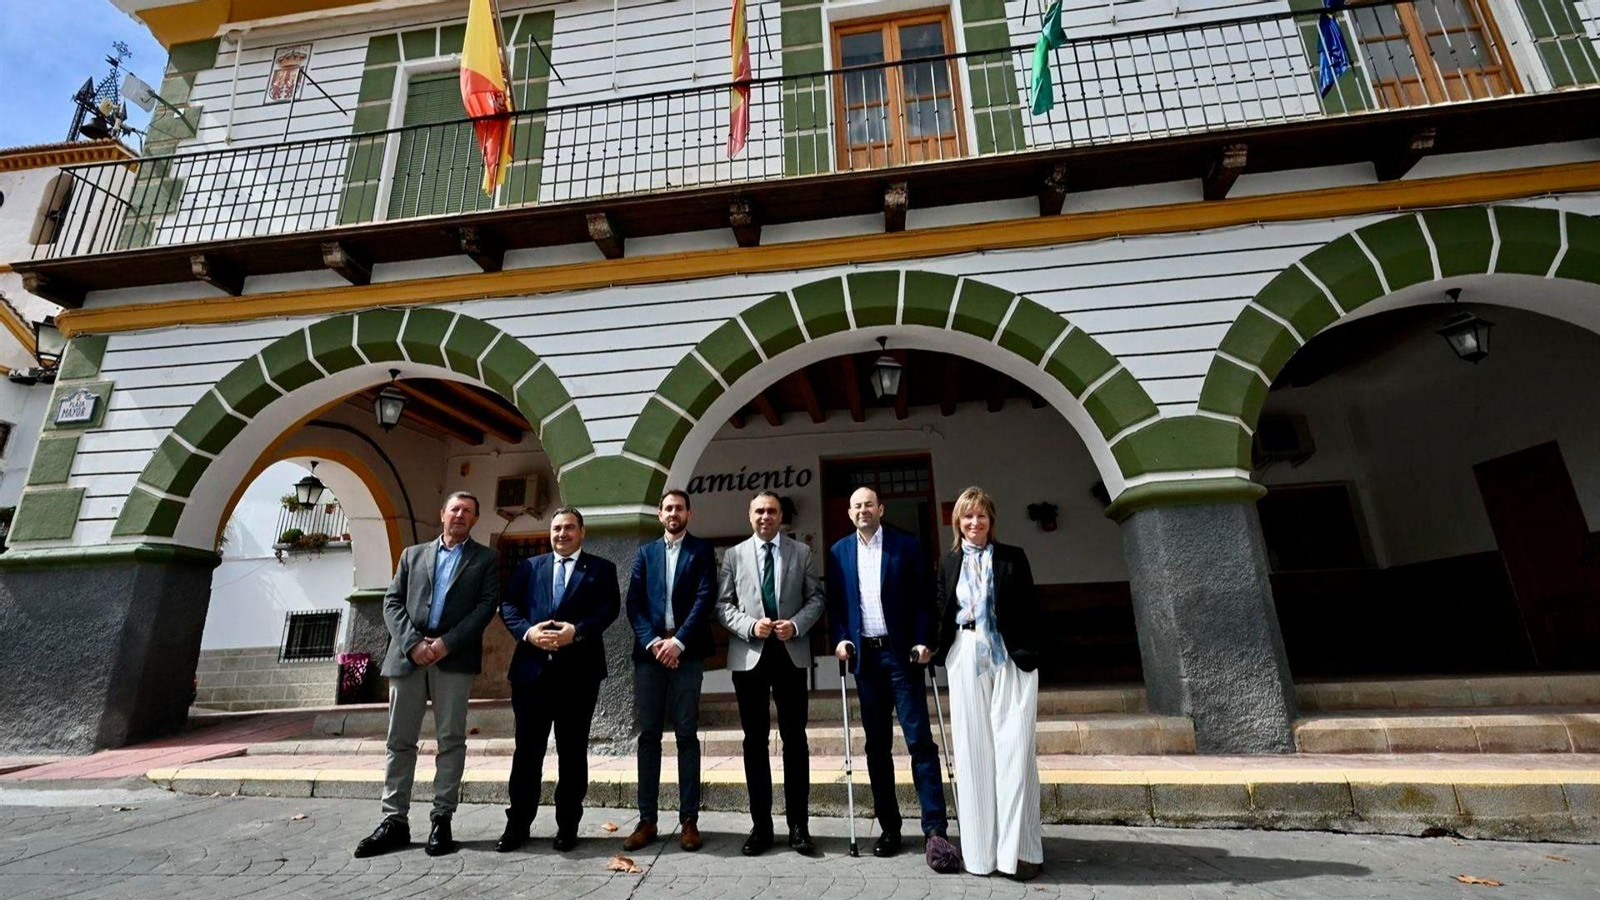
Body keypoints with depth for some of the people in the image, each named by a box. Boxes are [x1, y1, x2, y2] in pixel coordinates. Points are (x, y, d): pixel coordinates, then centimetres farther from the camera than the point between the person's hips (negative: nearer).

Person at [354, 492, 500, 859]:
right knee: (399, 740, 6)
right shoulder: (413, 554, 17)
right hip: (408, 655, 3)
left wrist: (447, 643, -12)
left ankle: (442, 820, 9)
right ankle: (395, 821, 16)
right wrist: (412, 643, -8)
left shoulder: (485, 559, 9)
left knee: (451, 739, 1)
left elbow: (487, 605, -2)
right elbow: (392, 602, 8)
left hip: (455, 658, -2)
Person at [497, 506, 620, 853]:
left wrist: (576, 631, -18)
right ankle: (518, 824, 22)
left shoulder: (601, 568, 8)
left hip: (579, 671, -2)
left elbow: (609, 607, -4)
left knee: (573, 751, 7)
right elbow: (508, 606, 6)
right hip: (532, 668, 2)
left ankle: (568, 826, 19)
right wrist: (528, 631, -12)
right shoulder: (528, 567, 16)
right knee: (527, 749, 8)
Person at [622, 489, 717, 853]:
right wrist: (652, 641, -9)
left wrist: (678, 641, -13)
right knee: (648, 735, 5)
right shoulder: (645, 553, 15)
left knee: (686, 735, 1)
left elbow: (706, 598, -4)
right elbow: (634, 602, 6)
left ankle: (689, 820, 9)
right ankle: (647, 820, 14)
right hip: (649, 652, 3)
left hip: (686, 653, -2)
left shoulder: (702, 550, 7)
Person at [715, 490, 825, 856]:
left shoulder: (801, 552, 7)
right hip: (748, 655, 0)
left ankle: (799, 826, 17)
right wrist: (750, 626, -13)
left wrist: (796, 624, -12)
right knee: (755, 740, 9)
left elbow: (816, 598, 5)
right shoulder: (734, 555, 6)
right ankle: (760, 825, 21)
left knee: (795, 739, 6)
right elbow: (723, 604, 3)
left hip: (792, 653, 0)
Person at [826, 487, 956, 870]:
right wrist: (840, 639, -3)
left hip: (901, 653, -3)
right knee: (877, 745, 10)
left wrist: (924, 641, -10)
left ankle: (935, 830, 0)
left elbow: (923, 597, -1)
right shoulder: (839, 551, 8)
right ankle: (889, 827, 21)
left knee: (920, 740, -5)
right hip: (864, 655, 3)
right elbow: (834, 601, 10)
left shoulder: (906, 545, 0)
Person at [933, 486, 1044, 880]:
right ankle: (981, 846, 15)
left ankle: (1018, 847, 7)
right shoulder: (949, 562, 10)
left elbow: (1030, 609, 2)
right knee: (973, 749, 4)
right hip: (966, 659, 2)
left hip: (1012, 658, -1)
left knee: (1014, 749, -3)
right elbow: (942, 611, 13)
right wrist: (939, 650, 3)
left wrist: (1028, 654, -7)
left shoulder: (1013, 557, 4)